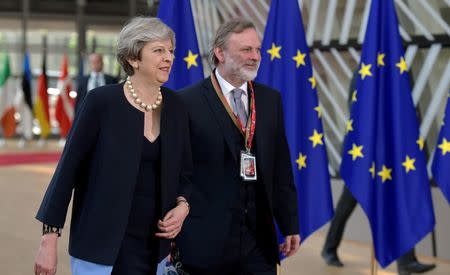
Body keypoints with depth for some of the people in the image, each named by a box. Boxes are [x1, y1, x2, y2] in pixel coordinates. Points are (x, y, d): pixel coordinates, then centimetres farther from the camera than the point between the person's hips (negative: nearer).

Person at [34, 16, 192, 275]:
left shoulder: (175, 106, 4)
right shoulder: (102, 101, -9)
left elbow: (184, 173, 15)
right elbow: (68, 169, -7)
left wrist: (182, 205, -6)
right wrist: (49, 239, -10)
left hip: (155, 245, 4)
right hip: (101, 245, -4)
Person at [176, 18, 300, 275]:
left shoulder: (271, 99, 9)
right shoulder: (188, 102, -7)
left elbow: (281, 169, 10)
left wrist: (290, 225, 8)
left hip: (259, 241, 4)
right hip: (206, 241, -4)